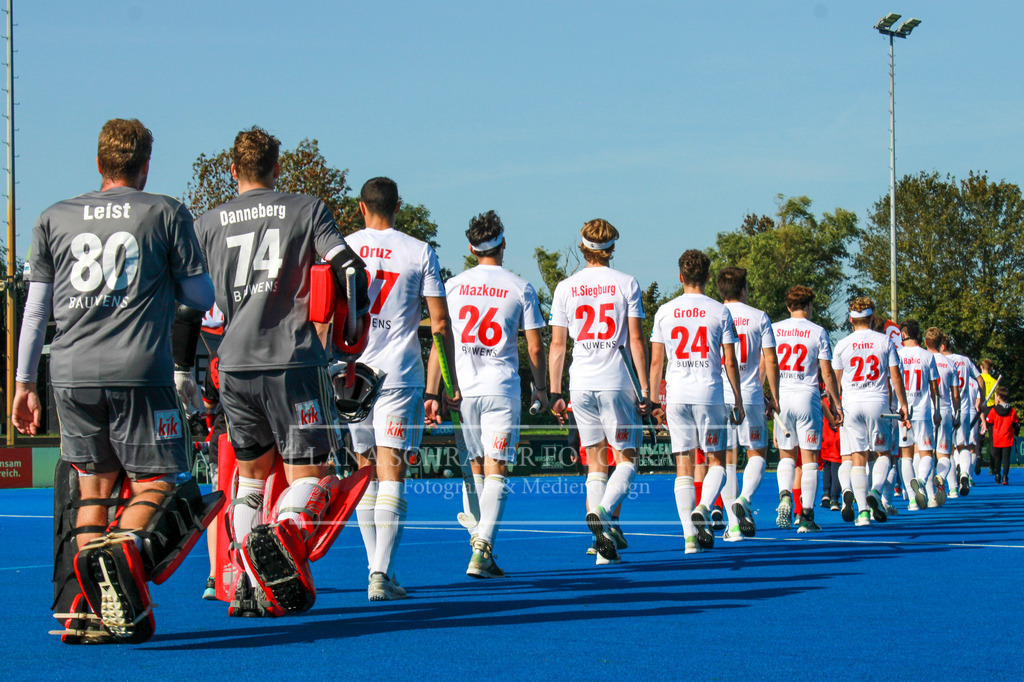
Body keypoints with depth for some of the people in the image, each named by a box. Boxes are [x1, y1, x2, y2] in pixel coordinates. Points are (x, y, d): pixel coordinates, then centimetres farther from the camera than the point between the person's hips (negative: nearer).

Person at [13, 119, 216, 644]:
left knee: (94, 486, 14)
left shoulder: (54, 218, 15)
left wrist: (23, 383, 20)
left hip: (70, 375, 3)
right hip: (140, 373, -3)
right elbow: (202, 298, 10)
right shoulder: (166, 213, 6)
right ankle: (124, 546, -27)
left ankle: (86, 607, 4)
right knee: (157, 482, 4)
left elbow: (35, 309, 15)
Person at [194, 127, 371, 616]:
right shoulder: (307, 209, 6)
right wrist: (353, 330, 12)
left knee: (252, 472, 19)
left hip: (233, 365, 3)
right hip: (293, 361, -3)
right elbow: (349, 270, -4)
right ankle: (285, 531, -33)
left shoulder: (208, 223, 13)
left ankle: (249, 587, 12)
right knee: (311, 475, -1)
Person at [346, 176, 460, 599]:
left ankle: (377, 569, 15)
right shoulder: (419, 252, 2)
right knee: (390, 474, -6)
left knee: (365, 473, 13)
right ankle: (382, 575, -17)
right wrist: (449, 382, 6)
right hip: (398, 375, -2)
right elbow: (440, 323, 0)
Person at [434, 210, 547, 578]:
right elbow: (534, 347, 1)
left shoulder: (453, 286, 5)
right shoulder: (521, 288, 0)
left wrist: (432, 392, 9)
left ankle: (479, 541, 18)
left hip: (462, 390, 2)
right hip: (502, 389, -2)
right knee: (496, 471, -5)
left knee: (474, 469, 15)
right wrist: (540, 387, 15)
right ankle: (482, 550, -18)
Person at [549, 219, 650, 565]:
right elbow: (635, 340, -4)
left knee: (595, 462, 10)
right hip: (616, 381, -3)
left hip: (580, 384, 3)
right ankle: (601, 510, -25)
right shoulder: (626, 284, 0)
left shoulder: (565, 288, 5)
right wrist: (644, 388, -1)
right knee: (626, 460, 4)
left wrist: (555, 393, 9)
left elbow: (557, 344, 4)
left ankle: (604, 546, 2)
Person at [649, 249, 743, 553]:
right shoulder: (720, 312, 0)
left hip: (676, 395, 2)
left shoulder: (664, 312, 5)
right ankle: (702, 509, -18)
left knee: (683, 464, 5)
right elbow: (730, 362, -1)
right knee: (717, 461, 9)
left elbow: (656, 361, 5)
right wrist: (738, 401, 6)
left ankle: (690, 534, -1)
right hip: (709, 394, -2)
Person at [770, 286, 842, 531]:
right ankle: (806, 517, -1)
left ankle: (785, 496, -13)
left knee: (786, 455, 14)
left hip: (780, 398, 2)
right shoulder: (818, 332, 0)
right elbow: (827, 373, -1)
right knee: (809, 458, 3)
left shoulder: (773, 329, 6)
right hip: (807, 398, -2)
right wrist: (836, 404, 5)